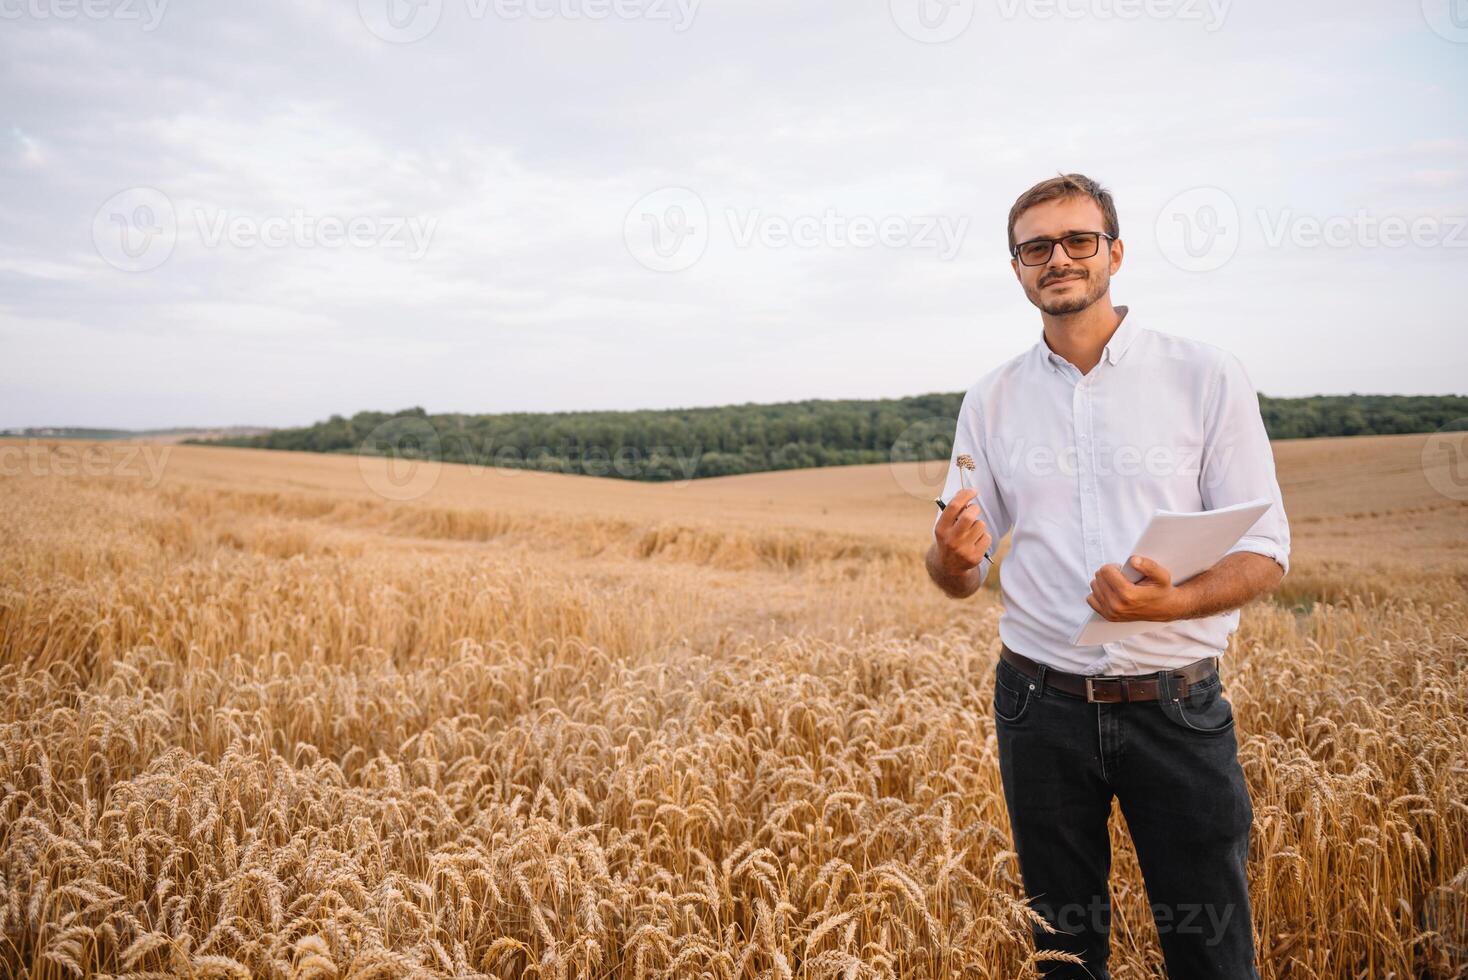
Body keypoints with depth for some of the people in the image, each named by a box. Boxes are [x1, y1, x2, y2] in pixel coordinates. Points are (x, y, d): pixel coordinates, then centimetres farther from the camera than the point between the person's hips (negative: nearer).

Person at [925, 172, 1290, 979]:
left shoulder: (1207, 376, -3)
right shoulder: (990, 401, 4)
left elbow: (1264, 551, -4)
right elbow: (957, 577, 7)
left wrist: (1174, 601, -24)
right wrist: (953, 555, -17)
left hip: (1177, 707, -2)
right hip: (1043, 707, 2)